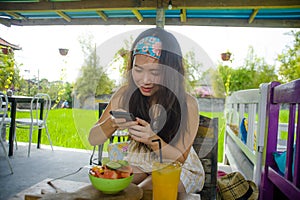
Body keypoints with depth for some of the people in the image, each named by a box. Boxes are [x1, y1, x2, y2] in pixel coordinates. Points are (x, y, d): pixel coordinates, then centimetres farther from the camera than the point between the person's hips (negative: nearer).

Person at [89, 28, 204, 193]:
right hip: (140, 161, 4)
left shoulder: (187, 104, -24)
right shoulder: (125, 94, -15)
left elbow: (180, 158, -18)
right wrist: (111, 123, -35)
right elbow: (93, 139, -12)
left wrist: (153, 140, -38)